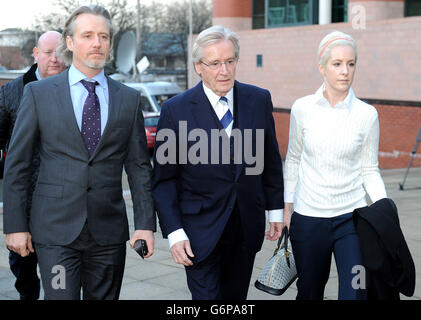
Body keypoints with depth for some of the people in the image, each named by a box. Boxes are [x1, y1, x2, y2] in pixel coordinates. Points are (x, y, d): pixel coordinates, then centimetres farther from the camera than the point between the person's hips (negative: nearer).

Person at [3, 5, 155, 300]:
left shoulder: (129, 98, 7)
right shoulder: (38, 93, 1)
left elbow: (139, 167, 7)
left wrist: (146, 224, 0)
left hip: (109, 231, 2)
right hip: (56, 230, -2)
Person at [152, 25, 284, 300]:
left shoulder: (259, 100, 0)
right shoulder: (176, 110, -9)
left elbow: (271, 160, 10)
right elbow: (163, 178, -6)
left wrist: (276, 210, 11)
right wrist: (174, 232, -11)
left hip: (248, 226, 4)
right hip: (201, 232, -3)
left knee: (236, 298, 15)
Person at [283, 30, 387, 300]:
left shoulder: (367, 115, -4)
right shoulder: (303, 108, -2)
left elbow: (370, 170, 2)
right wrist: (287, 206, 7)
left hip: (351, 217, -1)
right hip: (308, 217, 1)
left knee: (355, 293, -5)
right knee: (309, 292, 14)